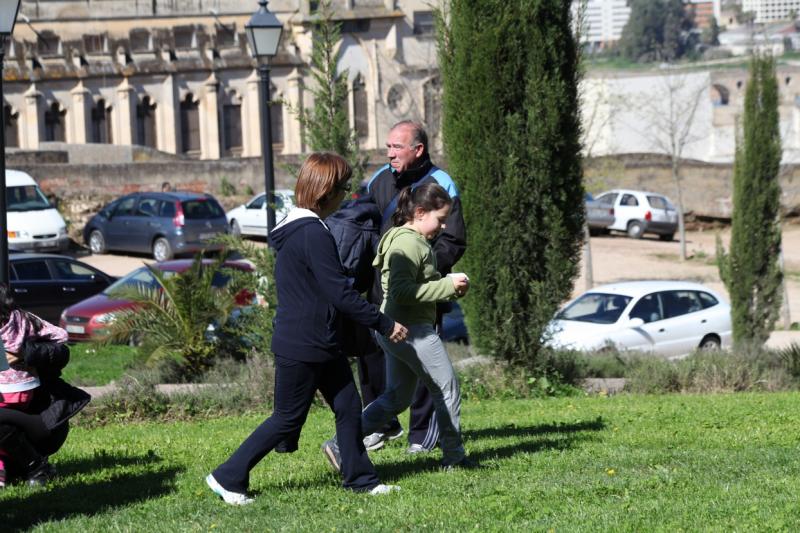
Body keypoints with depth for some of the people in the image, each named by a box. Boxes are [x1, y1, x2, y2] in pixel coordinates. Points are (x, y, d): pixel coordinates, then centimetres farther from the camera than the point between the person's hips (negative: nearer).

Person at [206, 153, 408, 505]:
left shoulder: (297, 229, 10)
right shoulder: (313, 235, -22)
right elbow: (339, 294, -22)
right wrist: (385, 325, -15)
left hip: (321, 344, 10)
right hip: (302, 346, -10)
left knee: (348, 407, 11)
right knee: (287, 419, 0)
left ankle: (360, 479, 19)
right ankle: (228, 478, 7)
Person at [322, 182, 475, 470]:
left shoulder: (405, 239, 17)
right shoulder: (409, 243, -17)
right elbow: (401, 291, -26)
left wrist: (450, 285, 10)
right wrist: (448, 286, -22)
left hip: (395, 328, 11)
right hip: (413, 330, -11)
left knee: (397, 397, 14)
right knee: (447, 388, 3)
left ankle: (341, 444, 6)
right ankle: (454, 455, 14)